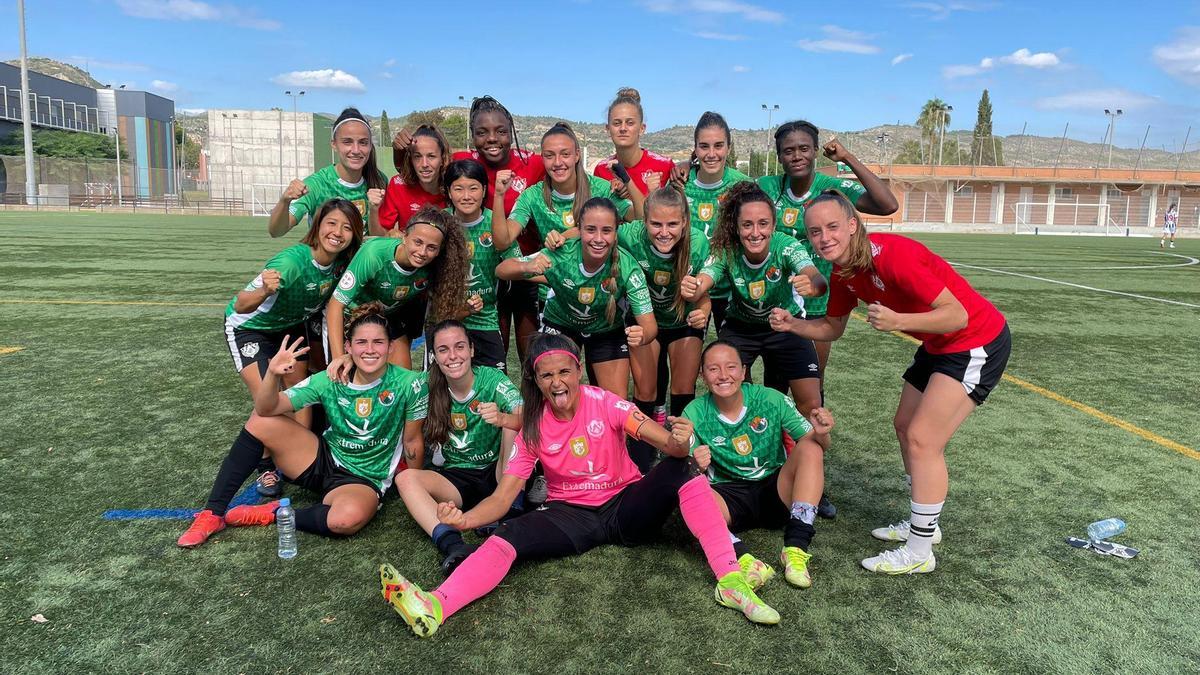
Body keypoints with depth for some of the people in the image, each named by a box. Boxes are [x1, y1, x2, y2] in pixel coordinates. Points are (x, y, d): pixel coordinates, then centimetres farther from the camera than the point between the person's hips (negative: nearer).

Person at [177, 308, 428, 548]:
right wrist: (273, 374, -33)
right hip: (323, 461, 4)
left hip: (363, 481, -4)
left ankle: (271, 514, -12)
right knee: (261, 422, -13)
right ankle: (213, 514, -3)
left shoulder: (409, 384, -18)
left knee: (348, 518, -39)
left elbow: (412, 443, -6)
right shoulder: (330, 381, -10)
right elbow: (266, 408, -15)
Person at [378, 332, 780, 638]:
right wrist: (466, 519, -30)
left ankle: (730, 581, -28)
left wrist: (679, 442, -46)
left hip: (626, 506, -1)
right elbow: (504, 494, -10)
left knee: (681, 471, -27)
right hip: (571, 516, 1)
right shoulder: (532, 427, -5)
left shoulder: (604, 403, -11)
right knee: (508, 537, -26)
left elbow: (667, 444, -20)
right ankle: (432, 608, -43)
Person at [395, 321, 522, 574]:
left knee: (513, 425, -26)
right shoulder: (430, 386, -3)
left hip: (499, 475, -2)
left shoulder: (493, 380, -11)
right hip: (455, 479, 3)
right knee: (405, 479, -24)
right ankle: (453, 545, -44)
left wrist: (502, 418, -46)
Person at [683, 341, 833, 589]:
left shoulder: (770, 399, -8)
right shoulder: (694, 414, -8)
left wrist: (821, 433, -29)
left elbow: (817, 446, -5)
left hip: (776, 492, 1)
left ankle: (796, 548, -30)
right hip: (729, 497, -1)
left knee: (810, 448, -23)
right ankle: (743, 558, -44)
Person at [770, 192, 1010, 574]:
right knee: (905, 427, 16)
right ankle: (923, 524, 33)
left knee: (923, 439, -12)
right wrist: (792, 324, -9)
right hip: (939, 344, 9)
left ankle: (919, 552, 1)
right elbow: (832, 328, 8)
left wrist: (897, 321, -41)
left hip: (978, 341, -9)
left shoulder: (892, 254, -30)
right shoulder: (843, 271, -4)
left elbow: (957, 314, -29)